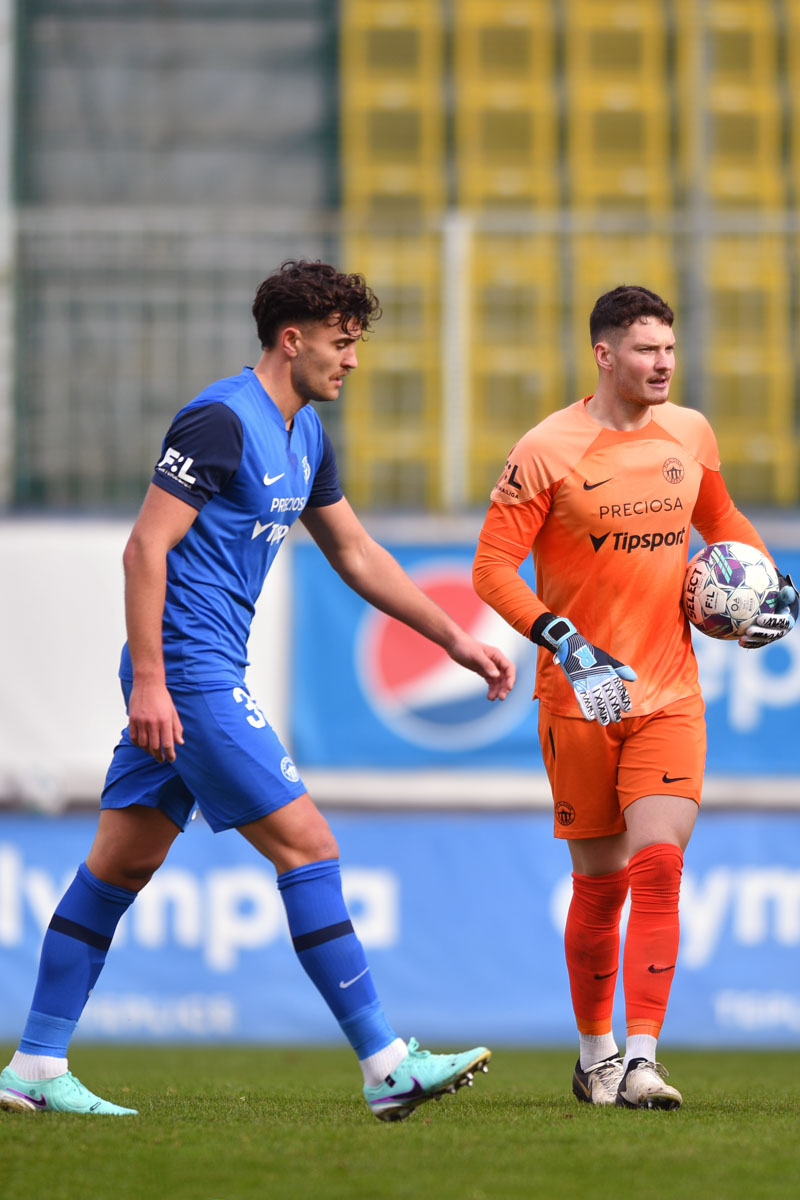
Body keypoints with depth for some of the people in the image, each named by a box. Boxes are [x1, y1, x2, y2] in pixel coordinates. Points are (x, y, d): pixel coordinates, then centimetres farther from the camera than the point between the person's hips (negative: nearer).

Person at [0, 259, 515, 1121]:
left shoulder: (303, 437, 15)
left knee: (122, 861, 9)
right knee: (306, 846, -9)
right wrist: (148, 679, -23)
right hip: (189, 673, -10)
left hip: (207, 672, 10)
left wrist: (455, 640, 22)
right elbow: (146, 547, -18)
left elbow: (357, 555, 24)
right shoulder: (220, 421, -15)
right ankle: (386, 1066, -8)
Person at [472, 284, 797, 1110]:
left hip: (669, 693, 2)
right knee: (600, 884, 6)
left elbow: (721, 521, 24)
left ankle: (640, 1061, -16)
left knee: (657, 863, -14)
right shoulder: (547, 451, -9)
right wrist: (564, 641, -22)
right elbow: (492, 567, -10)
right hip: (578, 699, -2)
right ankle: (594, 1055, 25)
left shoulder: (690, 435, 5)